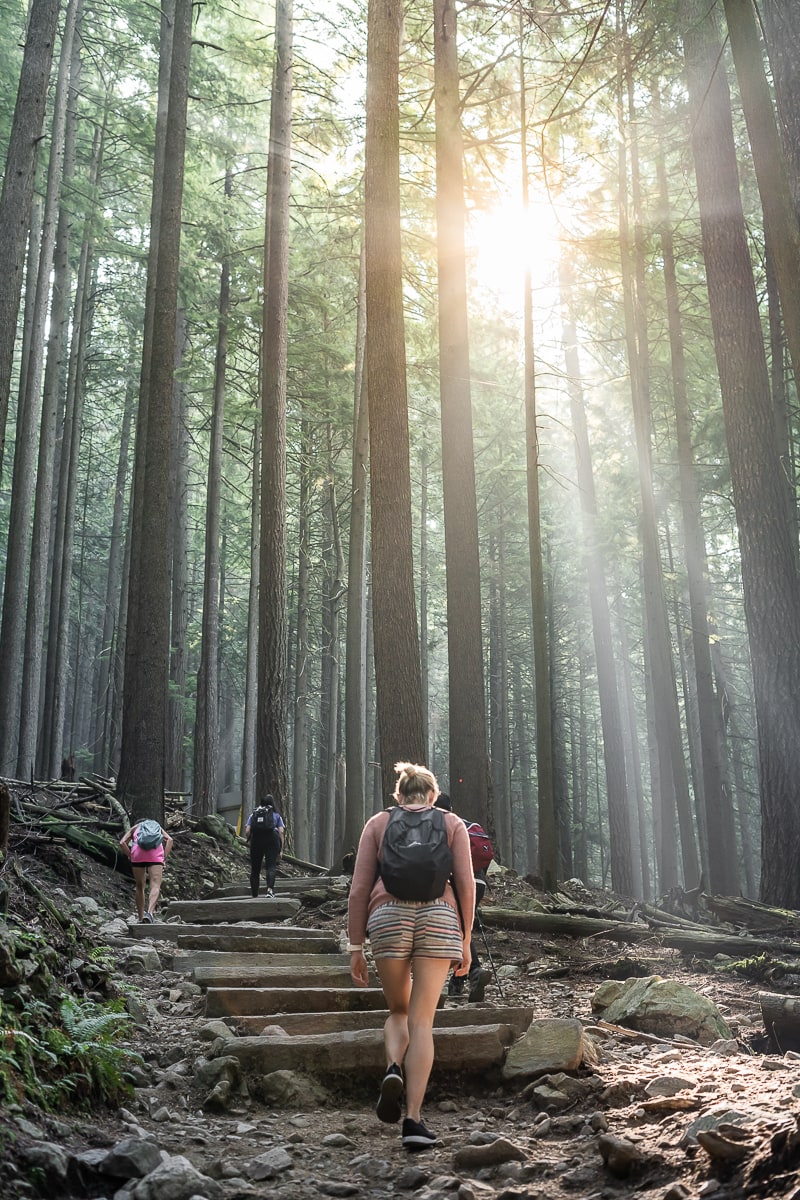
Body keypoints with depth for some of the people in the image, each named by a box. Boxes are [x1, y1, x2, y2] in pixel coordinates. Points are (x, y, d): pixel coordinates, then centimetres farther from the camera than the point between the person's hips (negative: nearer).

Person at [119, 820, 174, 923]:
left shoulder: (134, 828, 31)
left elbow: (122, 842, 10)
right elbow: (170, 840, 12)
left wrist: (131, 857, 13)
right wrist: (164, 859, 9)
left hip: (138, 853, 1)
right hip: (155, 852, -1)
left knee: (140, 887, 16)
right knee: (155, 887, -10)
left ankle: (141, 919, 17)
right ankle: (149, 913, -34)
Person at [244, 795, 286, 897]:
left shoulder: (253, 814, 17)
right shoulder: (276, 815, 15)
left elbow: (247, 832, 6)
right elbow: (281, 832, 2)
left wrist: (249, 841, 24)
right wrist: (281, 848, 3)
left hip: (256, 841, 2)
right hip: (272, 840, -2)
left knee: (255, 868, 12)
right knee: (271, 866, -8)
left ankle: (254, 894, 15)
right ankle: (270, 888, -31)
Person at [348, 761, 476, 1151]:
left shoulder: (378, 823, 16)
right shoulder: (452, 823, 16)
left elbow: (359, 888, 9)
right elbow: (465, 883, 5)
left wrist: (355, 948, 10)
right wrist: (465, 941, 11)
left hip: (389, 917, 1)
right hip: (439, 917, 0)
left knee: (398, 1011, 19)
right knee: (422, 1021, 3)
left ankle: (393, 1069, -11)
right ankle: (413, 1119, -7)